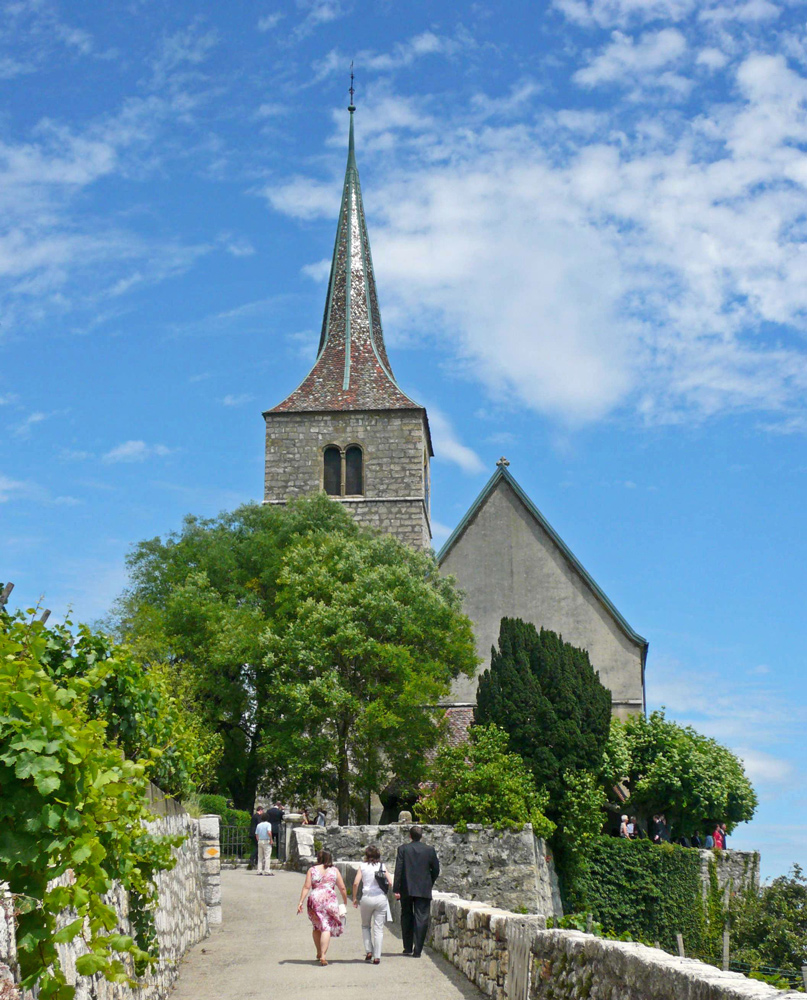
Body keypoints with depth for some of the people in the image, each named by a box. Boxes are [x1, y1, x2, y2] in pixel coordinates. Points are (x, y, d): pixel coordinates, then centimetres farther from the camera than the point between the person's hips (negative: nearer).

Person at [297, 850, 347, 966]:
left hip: (314, 900, 1)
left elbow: (306, 887, -1)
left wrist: (301, 902, -2)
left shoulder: (312, 870, 8)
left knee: (317, 927, 18)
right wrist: (345, 902, 20)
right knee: (326, 928, -1)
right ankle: (323, 956, -12)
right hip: (329, 901, -1)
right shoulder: (335, 871, 8)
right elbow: (342, 888, 8)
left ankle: (319, 953, 25)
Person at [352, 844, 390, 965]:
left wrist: (355, 898, 5)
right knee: (378, 928, 4)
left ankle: (368, 951, 9)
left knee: (365, 926, 20)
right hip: (381, 898, 1)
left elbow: (356, 883, -7)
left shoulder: (363, 866, 0)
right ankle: (377, 956, 0)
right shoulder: (382, 866, 3)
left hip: (367, 898, -1)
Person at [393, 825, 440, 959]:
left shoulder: (403, 849, -3)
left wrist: (396, 889, -6)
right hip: (424, 890, 0)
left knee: (406, 917, 15)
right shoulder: (429, 849, 0)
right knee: (421, 919, 1)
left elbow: (398, 869, -7)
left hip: (406, 890, 0)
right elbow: (436, 869, 3)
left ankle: (408, 948, 18)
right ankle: (417, 950, -5)